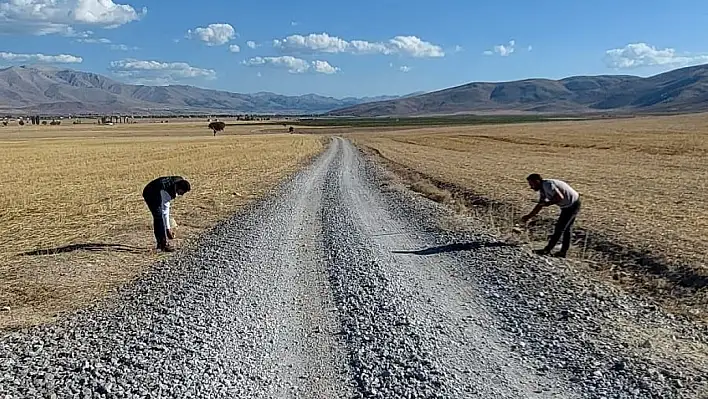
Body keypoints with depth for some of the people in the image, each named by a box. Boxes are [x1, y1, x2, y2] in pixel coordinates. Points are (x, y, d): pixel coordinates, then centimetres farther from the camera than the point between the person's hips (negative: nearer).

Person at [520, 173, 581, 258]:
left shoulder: (547, 185, -23)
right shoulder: (543, 189, 7)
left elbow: (560, 197, -33)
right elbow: (540, 205, 13)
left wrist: (548, 203, -21)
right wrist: (528, 216, 9)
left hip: (572, 205, -10)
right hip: (568, 205, 10)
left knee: (559, 228, -3)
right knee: (566, 229, 15)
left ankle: (547, 250, 4)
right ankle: (563, 252, 24)